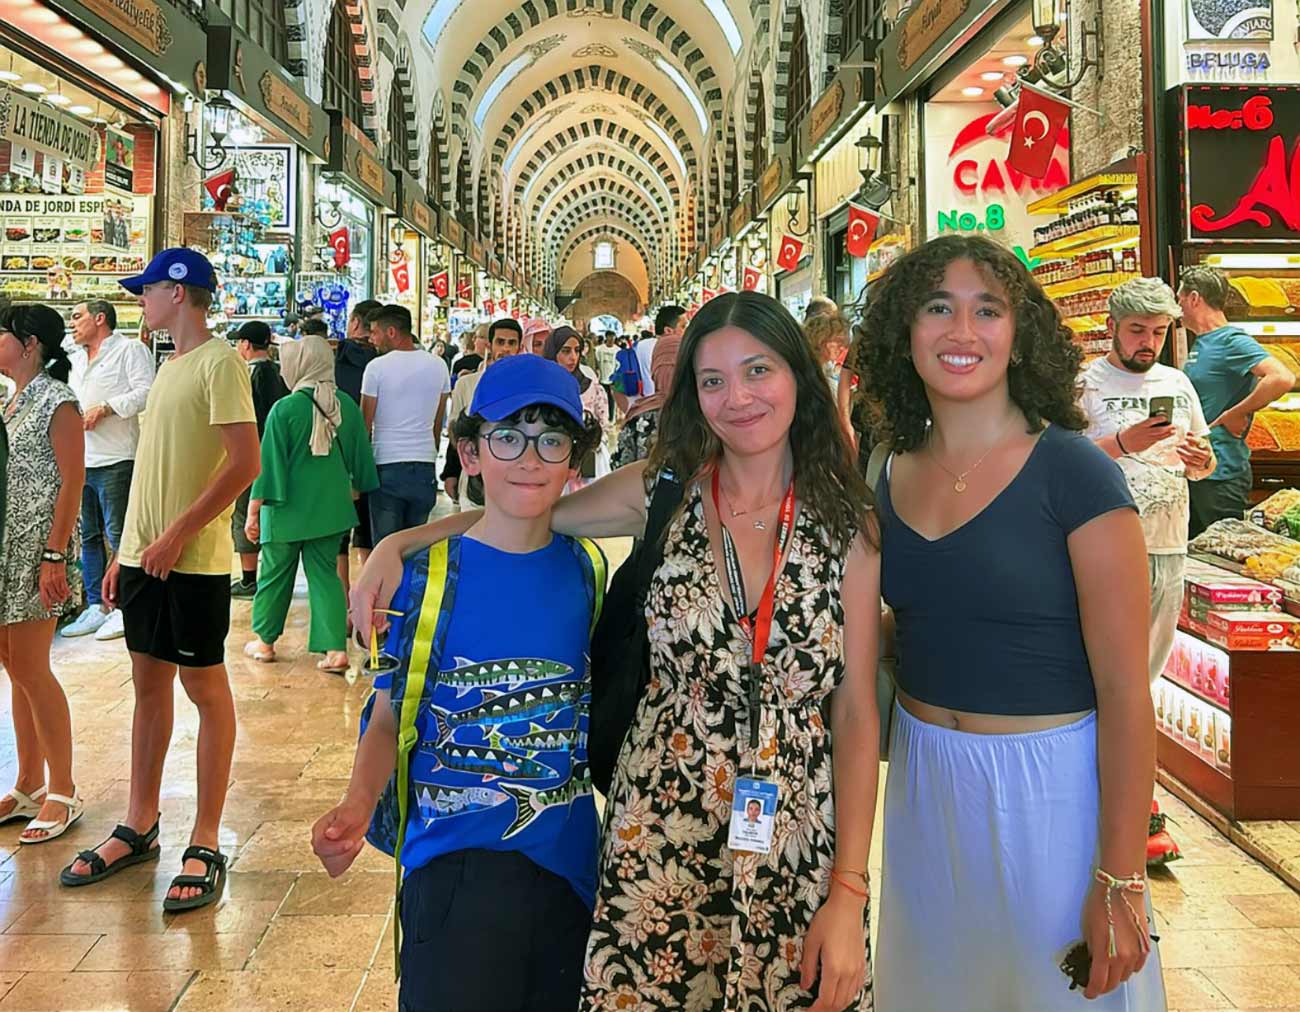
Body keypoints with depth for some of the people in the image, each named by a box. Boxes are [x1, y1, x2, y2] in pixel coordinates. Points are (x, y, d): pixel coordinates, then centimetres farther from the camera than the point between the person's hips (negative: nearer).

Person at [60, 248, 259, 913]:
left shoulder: (220, 362, -10)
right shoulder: (168, 367, 17)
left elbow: (245, 464, -19)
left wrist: (177, 536, -20)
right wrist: (126, 552, 16)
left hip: (194, 560, -8)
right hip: (144, 556, 8)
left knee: (205, 688, 0)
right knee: (149, 685, 14)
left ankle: (206, 845, 8)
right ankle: (139, 828, 26)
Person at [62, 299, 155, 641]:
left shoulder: (129, 350, -2)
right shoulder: (75, 359, 23)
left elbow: (145, 392, -14)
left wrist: (104, 409, -17)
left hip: (114, 460, -8)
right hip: (79, 460, 8)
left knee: (118, 535, -5)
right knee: (88, 536, 10)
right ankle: (95, 607, 18)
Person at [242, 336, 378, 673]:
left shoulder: (284, 409, -14)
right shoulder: (347, 405, -1)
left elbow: (268, 465, -10)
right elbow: (360, 456, 8)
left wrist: (253, 511, -3)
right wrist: (357, 490, 22)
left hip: (288, 507, -3)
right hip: (330, 507, 3)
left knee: (276, 573, 12)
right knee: (325, 574, 8)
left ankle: (264, 642, 26)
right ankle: (335, 648, 0)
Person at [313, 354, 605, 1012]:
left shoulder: (587, 570, 2)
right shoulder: (427, 574, -7)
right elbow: (391, 713, -1)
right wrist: (357, 805, -20)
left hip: (571, 858, 4)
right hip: (458, 862, -3)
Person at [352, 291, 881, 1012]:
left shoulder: (844, 522, -2)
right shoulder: (666, 492, -2)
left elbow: (856, 710, -3)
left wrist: (848, 893, -7)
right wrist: (396, 544, -6)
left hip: (802, 839, 0)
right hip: (663, 829, 0)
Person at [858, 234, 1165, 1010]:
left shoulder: (1074, 473, -15)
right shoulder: (895, 480, 1)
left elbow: (1125, 690, -16)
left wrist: (1121, 882, -16)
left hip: (1046, 784, -5)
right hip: (924, 780, 5)